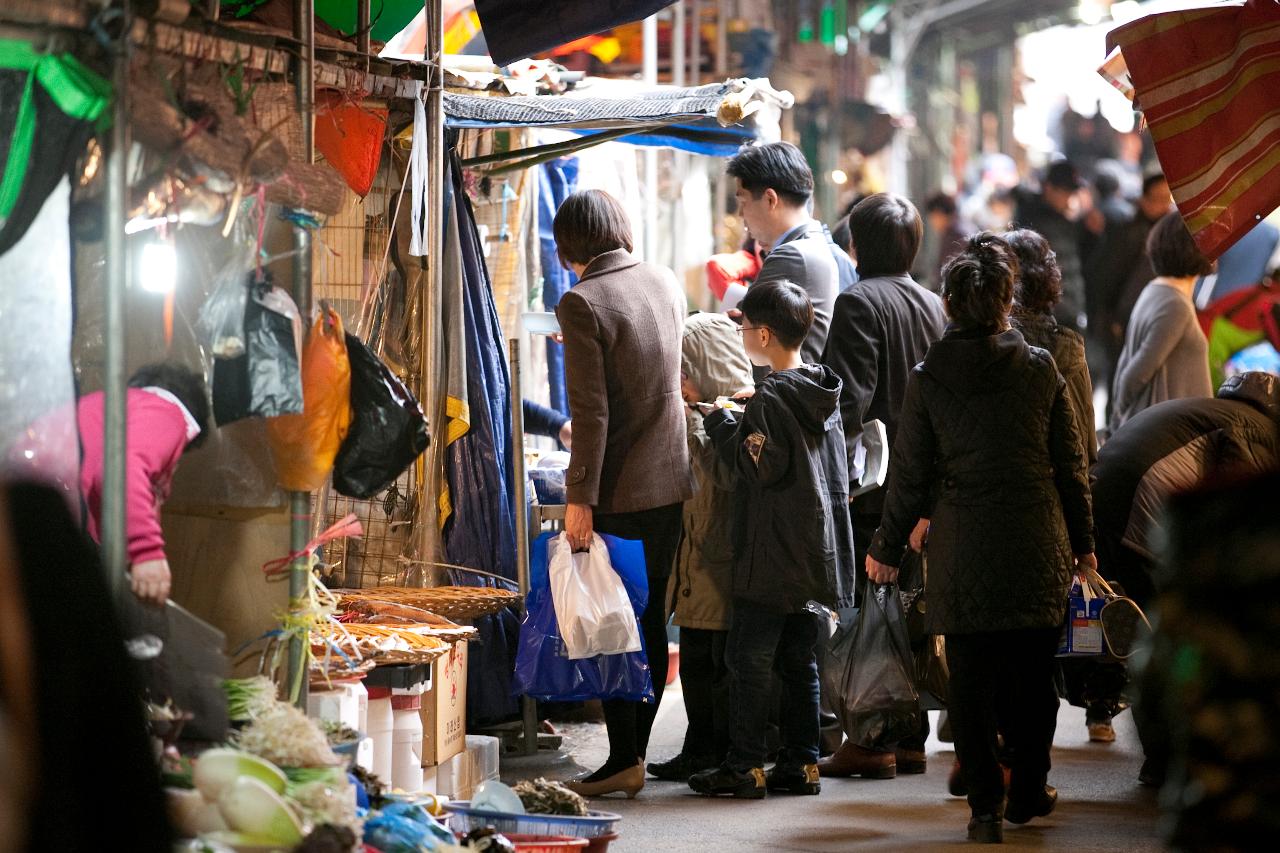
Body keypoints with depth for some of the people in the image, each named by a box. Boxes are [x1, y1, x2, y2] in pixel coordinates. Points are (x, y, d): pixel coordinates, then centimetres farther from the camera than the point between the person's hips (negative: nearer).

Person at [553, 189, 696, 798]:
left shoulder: (582, 302, -15)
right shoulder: (665, 282, 6)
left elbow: (590, 411, -19)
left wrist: (580, 497, -16)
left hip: (620, 490, -7)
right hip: (671, 479, 7)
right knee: (651, 621, 12)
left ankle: (623, 760, -1)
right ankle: (636, 751, 18)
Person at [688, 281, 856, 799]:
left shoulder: (772, 399, -16)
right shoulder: (822, 394, 10)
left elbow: (756, 465, -17)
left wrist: (716, 418, -6)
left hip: (771, 557, -8)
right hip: (818, 556, 8)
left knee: (748, 660, -2)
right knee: (800, 660, 12)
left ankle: (745, 766, -1)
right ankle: (802, 762, 13)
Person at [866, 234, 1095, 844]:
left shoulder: (928, 378, -4)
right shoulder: (1041, 369, -1)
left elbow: (909, 474, 0)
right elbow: (1071, 464, 4)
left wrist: (888, 549, 12)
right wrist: (1083, 541, 15)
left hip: (963, 552, -1)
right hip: (1038, 551, 1)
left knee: (971, 679, 4)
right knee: (1033, 673, 13)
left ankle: (985, 805, -1)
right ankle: (1028, 792, 23)